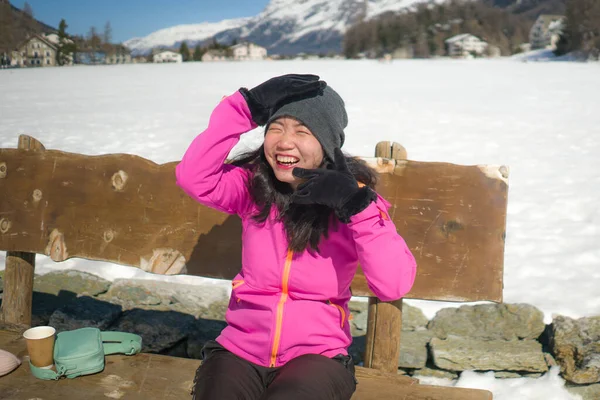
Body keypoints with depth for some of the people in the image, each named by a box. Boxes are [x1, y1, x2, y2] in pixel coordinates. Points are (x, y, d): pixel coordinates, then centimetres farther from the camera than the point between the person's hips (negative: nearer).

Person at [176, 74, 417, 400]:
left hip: (317, 356, -1)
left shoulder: (353, 196, -6)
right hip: (240, 350, 2)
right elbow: (193, 178, -20)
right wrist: (247, 108, -20)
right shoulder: (253, 185, -1)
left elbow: (394, 285, -17)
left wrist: (359, 207, -26)